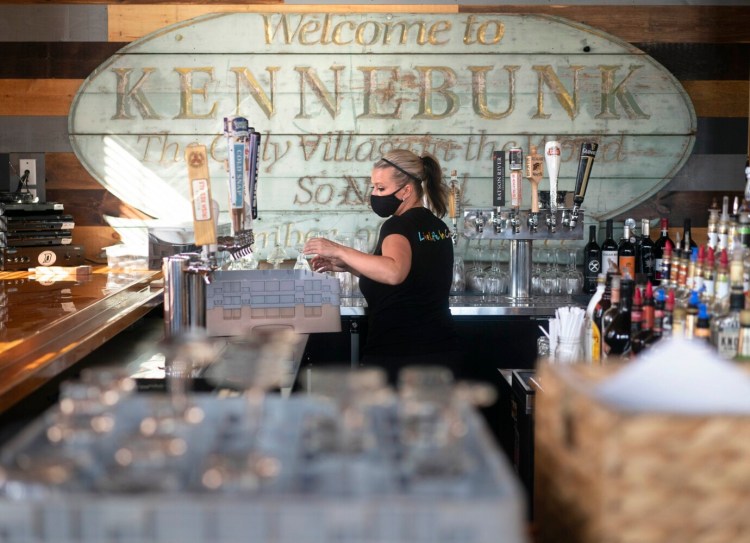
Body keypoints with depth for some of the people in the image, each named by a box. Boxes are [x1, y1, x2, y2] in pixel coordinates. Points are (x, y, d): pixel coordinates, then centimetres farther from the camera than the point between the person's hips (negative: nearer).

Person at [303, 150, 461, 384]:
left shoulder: (399, 226, -14)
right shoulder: (438, 227, 12)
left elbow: (394, 273, -34)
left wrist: (339, 251, -26)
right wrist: (346, 266, 15)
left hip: (397, 358, -8)